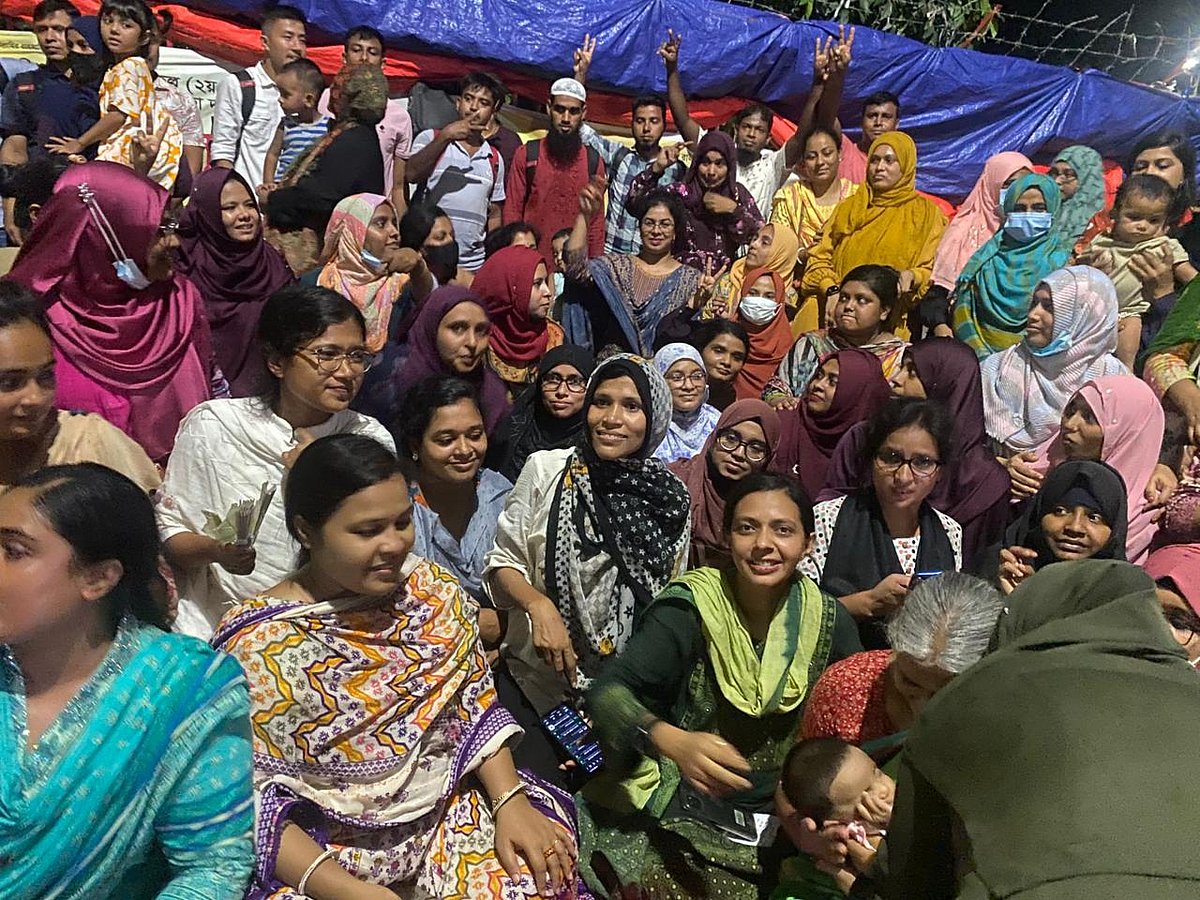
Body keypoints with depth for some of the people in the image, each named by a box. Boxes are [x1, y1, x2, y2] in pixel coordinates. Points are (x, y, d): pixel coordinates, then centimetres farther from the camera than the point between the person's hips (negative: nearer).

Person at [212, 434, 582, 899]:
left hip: (446, 810, 2)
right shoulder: (254, 642, -14)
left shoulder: (429, 588, -3)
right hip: (323, 851, -2)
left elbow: (476, 706, 2)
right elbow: (248, 802, -13)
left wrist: (511, 803, -11)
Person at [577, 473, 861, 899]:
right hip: (682, 811, -3)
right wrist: (673, 741, -39)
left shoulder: (829, 621, -2)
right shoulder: (689, 609, -14)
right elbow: (609, 692, -21)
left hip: (782, 816, 3)